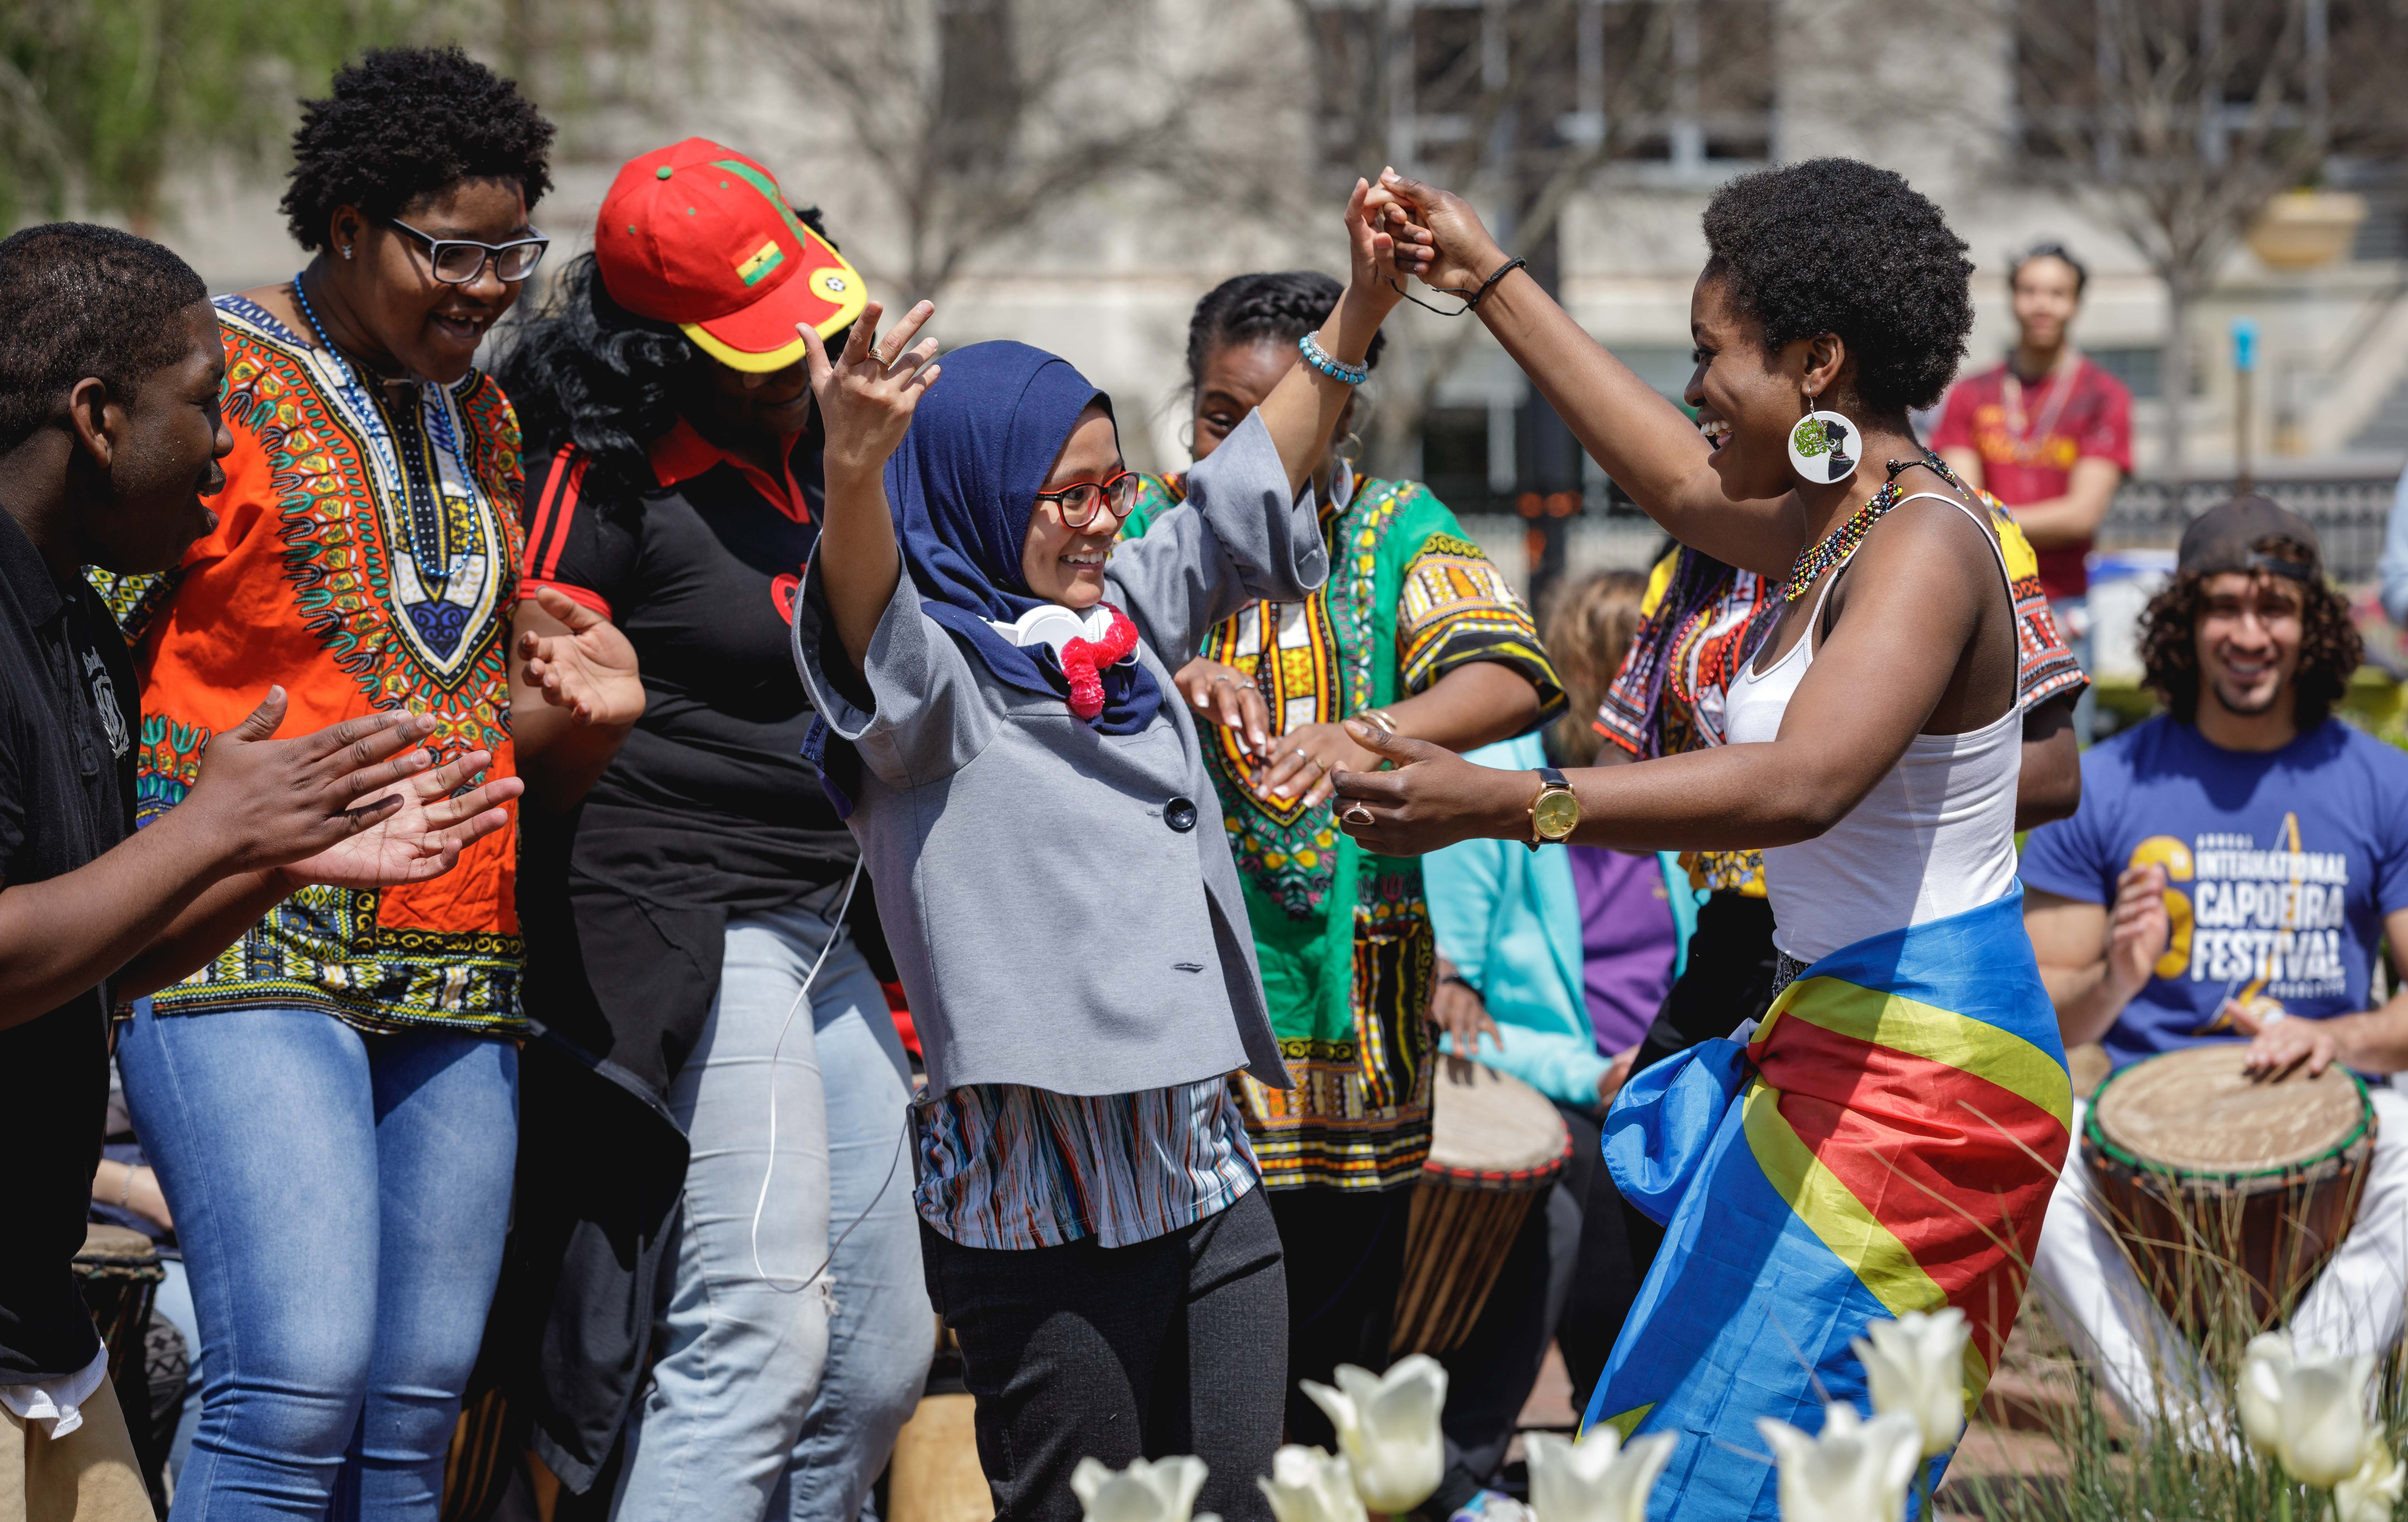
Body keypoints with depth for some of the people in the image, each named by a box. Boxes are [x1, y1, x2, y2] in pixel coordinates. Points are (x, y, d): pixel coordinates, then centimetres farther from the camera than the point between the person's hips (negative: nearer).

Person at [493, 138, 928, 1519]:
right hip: (680, 924, -8)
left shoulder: (808, 440, 10)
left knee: (884, 1351, 9)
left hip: (818, 925, 8)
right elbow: (535, 740, -10)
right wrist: (594, 714, -32)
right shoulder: (605, 474, -11)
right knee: (759, 1330, -18)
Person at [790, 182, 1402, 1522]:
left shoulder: (1131, 617, 17)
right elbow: (867, 621, -28)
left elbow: (1249, 488, 26)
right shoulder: (934, 673, -7)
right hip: (1041, 1197, -7)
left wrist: (1360, 307, 18)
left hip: (1208, 1159, 7)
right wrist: (855, 468, -48)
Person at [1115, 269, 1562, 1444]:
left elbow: (1511, 673, -13)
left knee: (1325, 1394, 9)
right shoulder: (1143, 524, 5)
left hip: (1344, 1033, 1)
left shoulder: (1394, 532, 4)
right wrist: (1165, 668, -31)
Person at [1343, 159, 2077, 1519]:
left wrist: (1510, 805, -44)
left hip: (1915, 1075, -11)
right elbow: (1687, 487, 32)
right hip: (1839, 1041, 11)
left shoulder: (1923, 549, -20)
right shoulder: (1843, 524, 12)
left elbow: (1804, 782, -36)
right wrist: (1492, 282, 35)